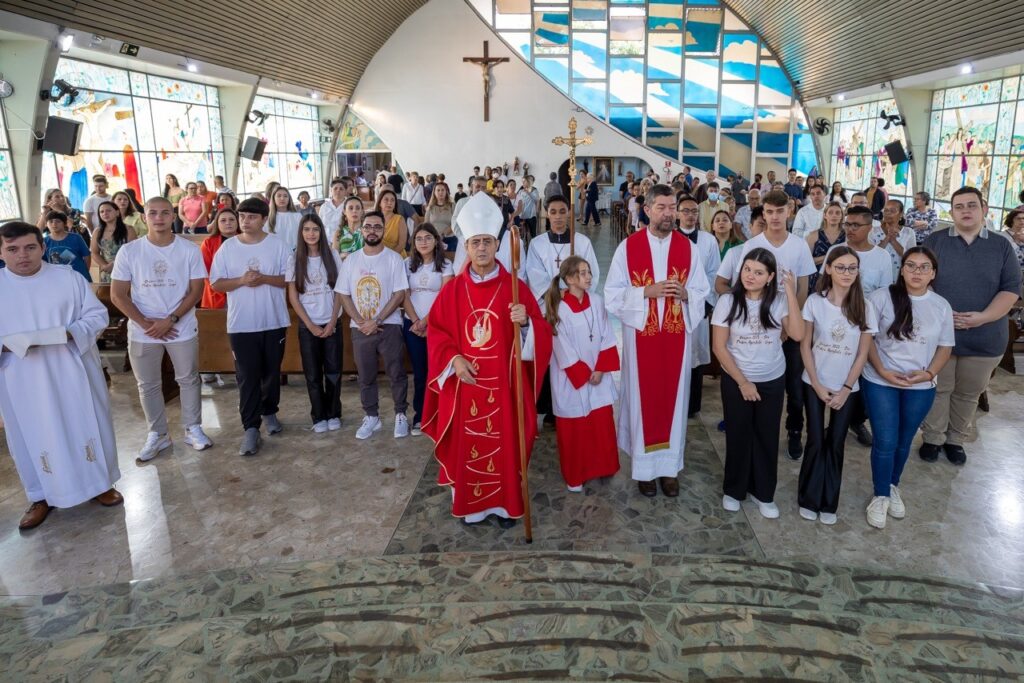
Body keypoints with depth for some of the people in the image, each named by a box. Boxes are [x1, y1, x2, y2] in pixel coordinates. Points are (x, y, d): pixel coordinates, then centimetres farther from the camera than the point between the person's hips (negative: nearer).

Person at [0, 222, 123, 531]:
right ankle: (41, 496, 27)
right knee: (33, 436, 10)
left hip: (73, 372, 0)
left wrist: (67, 333, -18)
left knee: (88, 426, 10)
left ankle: (100, 483, 27)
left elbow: (98, 315, -1)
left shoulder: (68, 277, -2)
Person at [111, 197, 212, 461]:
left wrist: (170, 320, -15)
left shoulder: (189, 249, -5)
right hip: (142, 332, 1)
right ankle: (157, 434, 25)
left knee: (188, 380, 10)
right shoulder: (129, 251, -4)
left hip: (182, 329, -1)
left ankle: (193, 429, 25)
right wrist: (146, 324, -11)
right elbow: (118, 295, -3)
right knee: (148, 385, 11)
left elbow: (196, 290, -6)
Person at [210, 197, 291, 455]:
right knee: (247, 376, -2)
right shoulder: (227, 247, 1)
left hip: (274, 321, 1)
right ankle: (251, 429, 1)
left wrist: (264, 278, -18)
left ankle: (269, 412, 35)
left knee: (272, 372, 14)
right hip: (241, 324, 0)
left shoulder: (278, 244, -1)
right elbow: (216, 283, 1)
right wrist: (241, 280, -16)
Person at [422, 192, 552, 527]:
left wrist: (525, 322, -26)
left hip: (504, 384, -1)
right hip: (463, 382, 2)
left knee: (505, 444, 8)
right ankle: (469, 504, 28)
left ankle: (505, 503, 26)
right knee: (466, 445, 10)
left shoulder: (516, 287, -3)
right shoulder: (452, 290, 2)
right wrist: (454, 359, -11)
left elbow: (541, 333, -5)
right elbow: (436, 331, 5)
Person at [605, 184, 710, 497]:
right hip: (641, 335, -2)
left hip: (677, 334, 2)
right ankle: (645, 467, 18)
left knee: (673, 397, 8)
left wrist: (684, 293, -15)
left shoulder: (688, 247, 3)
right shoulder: (628, 246, -4)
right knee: (644, 398, 5)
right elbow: (612, 294, -4)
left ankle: (670, 466, 21)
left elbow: (702, 292, 6)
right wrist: (646, 291, -18)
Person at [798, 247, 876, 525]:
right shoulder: (815, 301, -7)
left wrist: (846, 389, -7)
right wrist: (817, 385, -9)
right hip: (815, 384, -1)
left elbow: (863, 353, -2)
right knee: (816, 441, 2)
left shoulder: (864, 308, -5)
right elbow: (805, 345, -5)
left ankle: (829, 503, 20)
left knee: (836, 443, 7)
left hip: (846, 387, 1)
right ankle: (809, 499, 18)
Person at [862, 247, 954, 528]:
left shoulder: (941, 306, 1)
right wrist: (882, 370, -16)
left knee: (903, 442, 16)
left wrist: (929, 373, -11)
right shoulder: (882, 297, -9)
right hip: (880, 383, -3)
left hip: (921, 387, 3)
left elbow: (945, 347, 6)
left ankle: (893, 487, 38)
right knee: (885, 442, -1)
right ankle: (880, 495, 18)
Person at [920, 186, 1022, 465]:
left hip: (984, 337, 1)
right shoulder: (935, 241, 1)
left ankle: (956, 440, 28)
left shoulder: (1002, 246, 3)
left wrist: (982, 318, -17)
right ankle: (933, 439, 21)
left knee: (968, 394, 13)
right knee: (937, 390, 8)